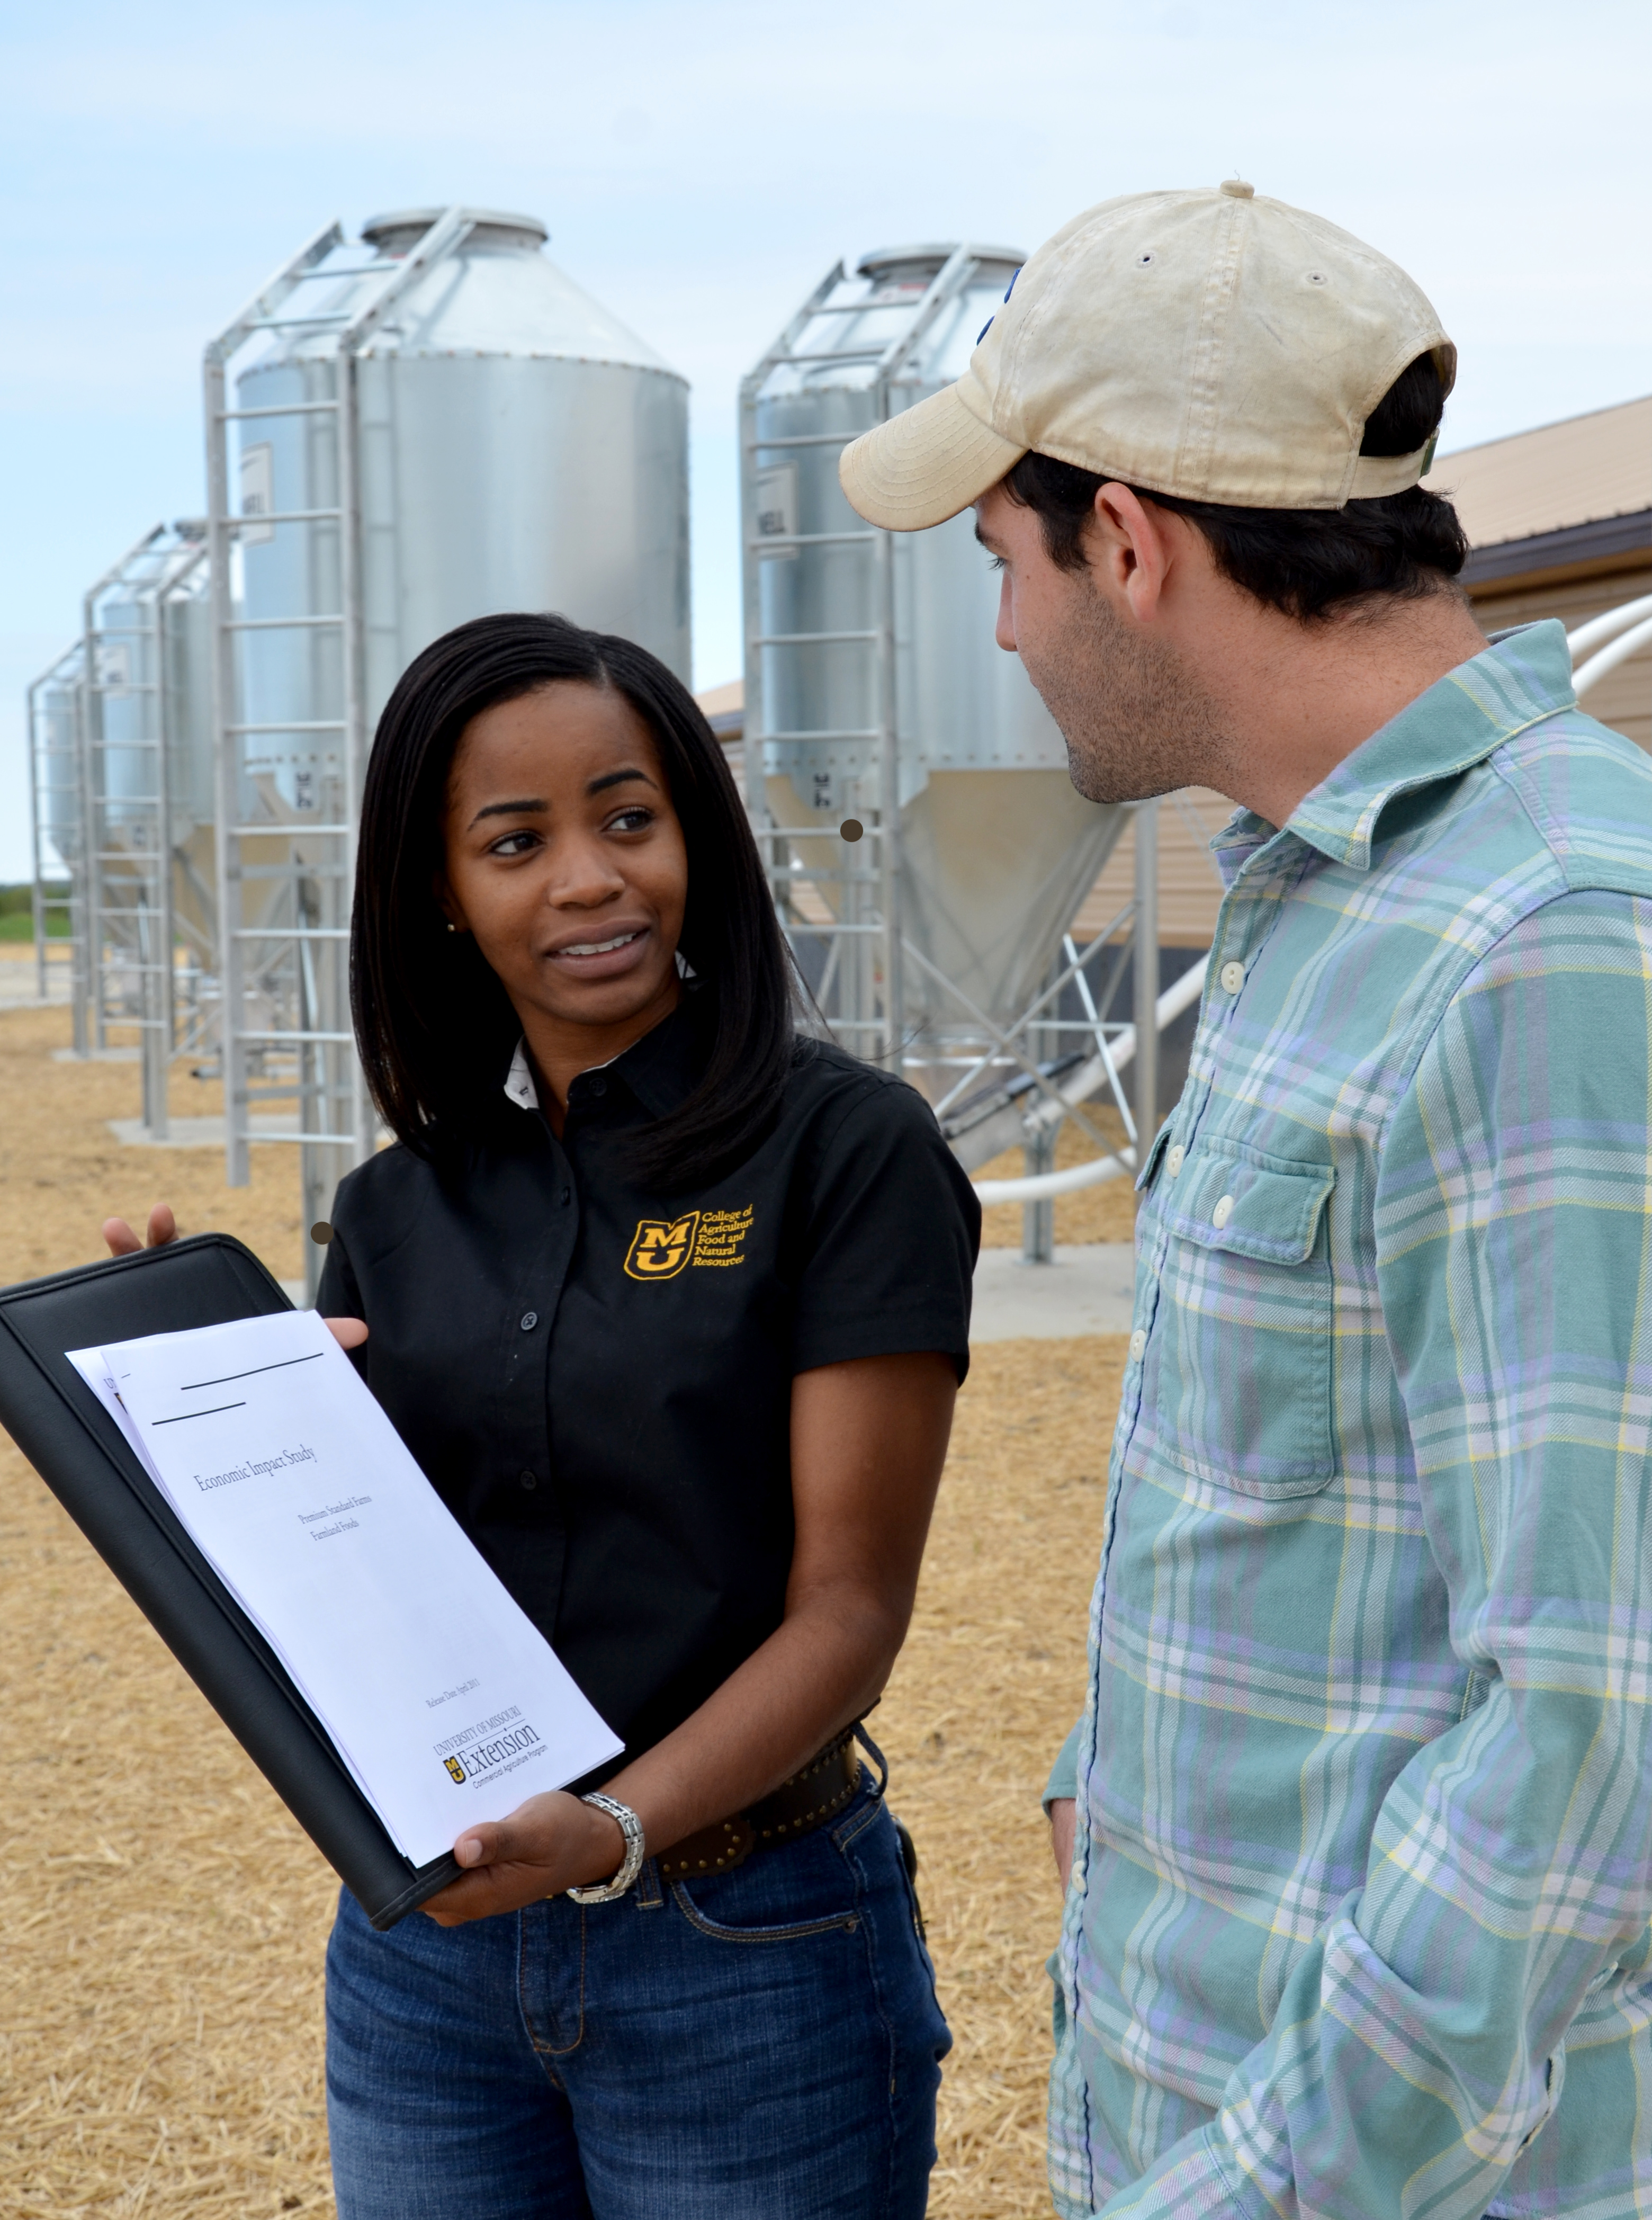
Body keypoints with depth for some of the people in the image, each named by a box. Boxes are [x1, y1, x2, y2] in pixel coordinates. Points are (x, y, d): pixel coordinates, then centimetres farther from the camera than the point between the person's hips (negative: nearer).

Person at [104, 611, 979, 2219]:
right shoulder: (399, 1208, 4)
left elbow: (850, 1602, -13)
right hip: (421, 1942, 4)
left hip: (745, 1953, -4)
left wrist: (616, 1830, -26)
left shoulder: (842, 1150, -10)